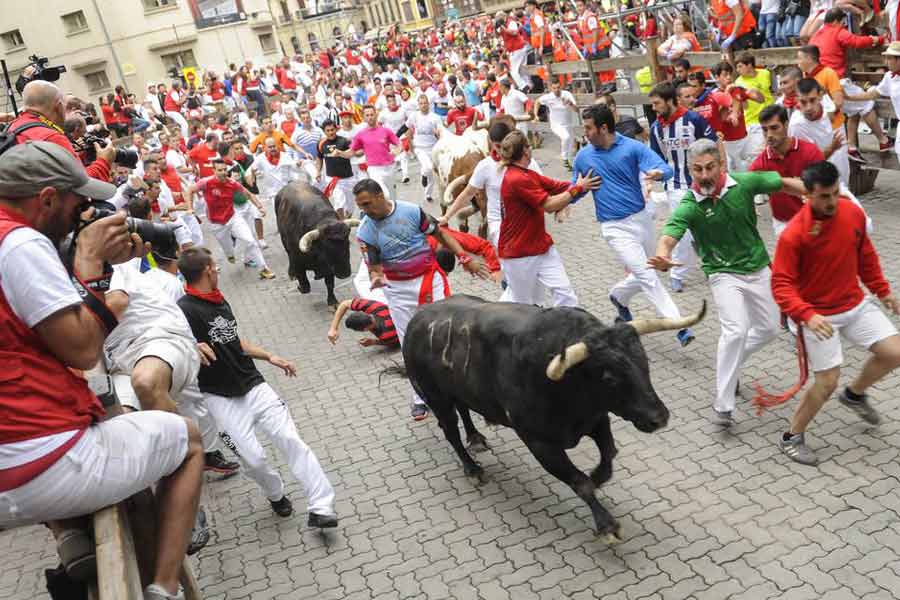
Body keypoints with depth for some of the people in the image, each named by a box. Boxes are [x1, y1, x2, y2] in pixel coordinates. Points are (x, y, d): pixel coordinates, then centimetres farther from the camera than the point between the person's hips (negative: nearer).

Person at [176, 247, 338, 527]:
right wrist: (193, 347, -38)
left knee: (290, 439, -8)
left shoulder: (220, 301, 11)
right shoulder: (185, 310, -14)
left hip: (253, 385, 6)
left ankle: (321, 507, -7)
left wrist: (270, 357, 20)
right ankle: (276, 494, 25)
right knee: (253, 458, -8)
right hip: (221, 397, -6)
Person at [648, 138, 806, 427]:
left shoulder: (744, 183, -13)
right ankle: (723, 404, -13)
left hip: (758, 268, 4)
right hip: (723, 273, -4)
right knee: (736, 330, -22)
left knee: (769, 329, 13)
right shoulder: (689, 206, -20)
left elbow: (785, 183, 3)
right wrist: (662, 256, -57)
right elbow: (669, 236, -35)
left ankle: (730, 360, 39)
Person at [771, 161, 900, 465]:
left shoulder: (853, 213, -6)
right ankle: (792, 438, 17)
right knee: (827, 382, -5)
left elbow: (865, 254, 12)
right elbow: (781, 284, -22)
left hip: (856, 304, 6)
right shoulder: (793, 234, -24)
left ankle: (855, 394, 31)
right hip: (819, 316, -6)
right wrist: (807, 315, -35)